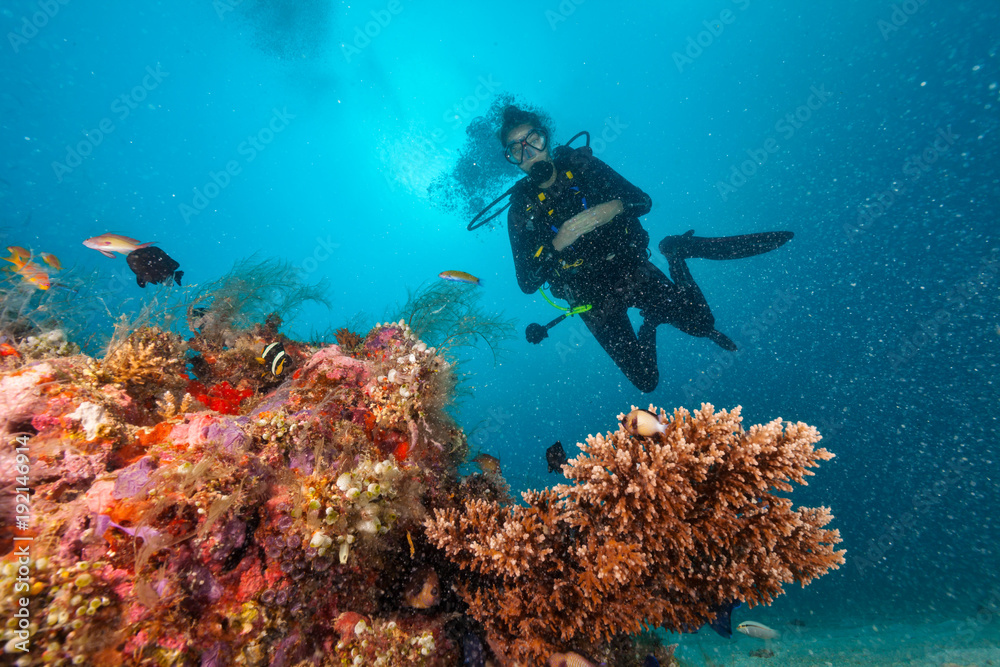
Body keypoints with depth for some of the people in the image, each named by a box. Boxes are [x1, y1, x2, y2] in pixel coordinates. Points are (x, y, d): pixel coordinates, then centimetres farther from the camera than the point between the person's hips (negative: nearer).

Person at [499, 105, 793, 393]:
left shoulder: (581, 165, -4)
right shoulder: (521, 212, -8)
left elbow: (643, 200, -3)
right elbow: (527, 282, -12)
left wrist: (615, 208, -25)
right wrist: (557, 244, -27)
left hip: (632, 271, 1)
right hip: (594, 302, 0)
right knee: (646, 381, 0)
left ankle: (676, 253, 20)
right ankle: (650, 325, 30)